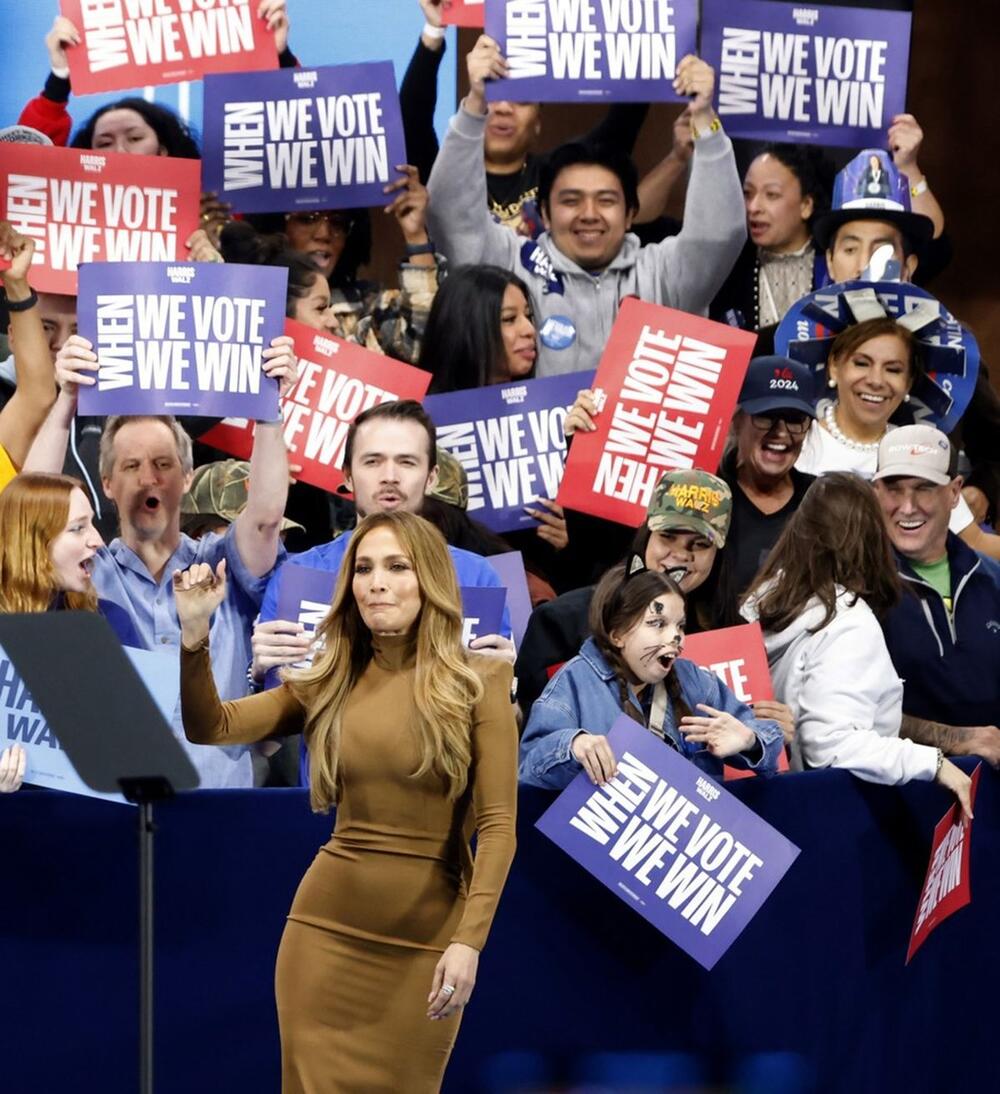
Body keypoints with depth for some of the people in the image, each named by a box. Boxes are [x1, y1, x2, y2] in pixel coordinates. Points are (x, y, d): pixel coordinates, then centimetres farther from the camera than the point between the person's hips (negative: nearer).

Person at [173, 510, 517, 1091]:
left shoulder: (477, 683, -3)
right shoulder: (327, 684, 7)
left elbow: (498, 825, -7)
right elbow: (211, 728, 0)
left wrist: (469, 939, -17)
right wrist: (194, 633, -15)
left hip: (426, 936, -2)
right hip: (327, 927, 2)